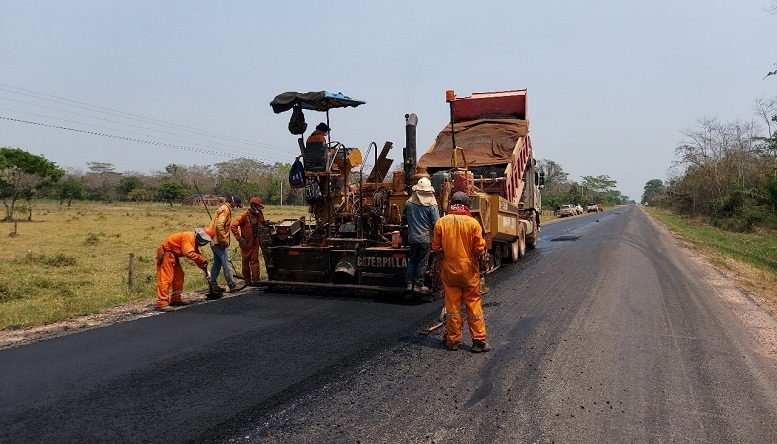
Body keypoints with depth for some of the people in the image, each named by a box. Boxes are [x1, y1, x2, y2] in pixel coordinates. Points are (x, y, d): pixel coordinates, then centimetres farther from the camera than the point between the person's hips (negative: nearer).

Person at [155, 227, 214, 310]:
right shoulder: (189, 237, -20)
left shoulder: (195, 241, 12)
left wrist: (205, 269, 11)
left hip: (173, 255, 11)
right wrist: (203, 260, -23)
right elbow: (189, 254, -32)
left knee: (179, 276, 14)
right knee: (166, 278, -15)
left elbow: (197, 256, 18)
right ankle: (161, 303, -18)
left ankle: (176, 299, 21)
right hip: (166, 253, -11)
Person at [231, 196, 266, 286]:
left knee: (255, 261, 3)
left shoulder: (259, 215, 5)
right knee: (246, 261, 7)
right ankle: (247, 280, 18)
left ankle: (255, 280, 3)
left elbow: (262, 225, 23)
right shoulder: (244, 216, -14)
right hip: (246, 243, -5)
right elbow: (234, 226, -19)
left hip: (255, 242, 5)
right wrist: (239, 238, -20)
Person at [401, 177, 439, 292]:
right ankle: (419, 285, 13)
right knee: (422, 262, 8)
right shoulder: (432, 205, -13)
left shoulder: (409, 203, -5)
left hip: (412, 237, 3)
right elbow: (436, 223, -13)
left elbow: (403, 217, 10)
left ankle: (409, 283, 18)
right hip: (425, 238, -3)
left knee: (412, 260, 16)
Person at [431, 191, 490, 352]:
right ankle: (479, 341, 14)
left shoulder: (441, 222, -7)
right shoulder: (472, 222, -11)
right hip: (469, 270, -1)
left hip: (449, 270, 1)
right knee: (474, 304, 9)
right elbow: (480, 248, -10)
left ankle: (453, 340, 19)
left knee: (452, 305, 11)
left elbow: (435, 247, -1)